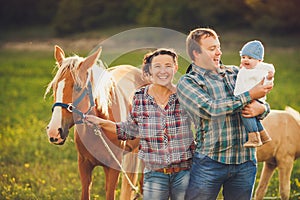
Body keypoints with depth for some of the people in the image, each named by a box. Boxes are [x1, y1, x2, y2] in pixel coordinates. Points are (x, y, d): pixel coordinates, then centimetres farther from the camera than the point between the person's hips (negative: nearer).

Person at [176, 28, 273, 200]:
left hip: (245, 161, 4)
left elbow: (265, 106, 17)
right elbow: (211, 109, -16)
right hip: (209, 161, -4)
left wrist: (261, 108, -9)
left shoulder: (235, 73, 14)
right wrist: (249, 96, -13)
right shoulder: (187, 82, 0)